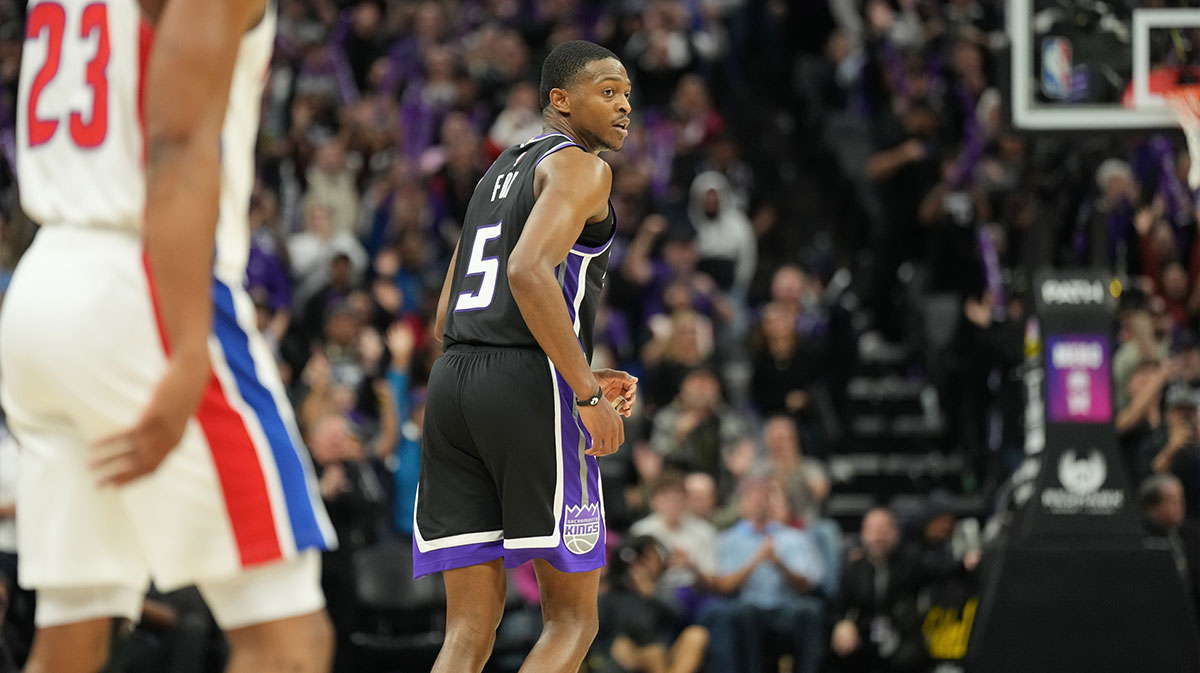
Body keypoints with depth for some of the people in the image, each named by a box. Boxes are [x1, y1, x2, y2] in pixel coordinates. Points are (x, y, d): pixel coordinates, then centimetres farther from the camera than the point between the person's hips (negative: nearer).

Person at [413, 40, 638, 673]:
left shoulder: (498, 176, 26)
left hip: (453, 382, 8)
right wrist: (587, 395, -18)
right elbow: (529, 272, -20)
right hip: (532, 390, -8)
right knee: (573, 618, 0)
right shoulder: (580, 165, -1)